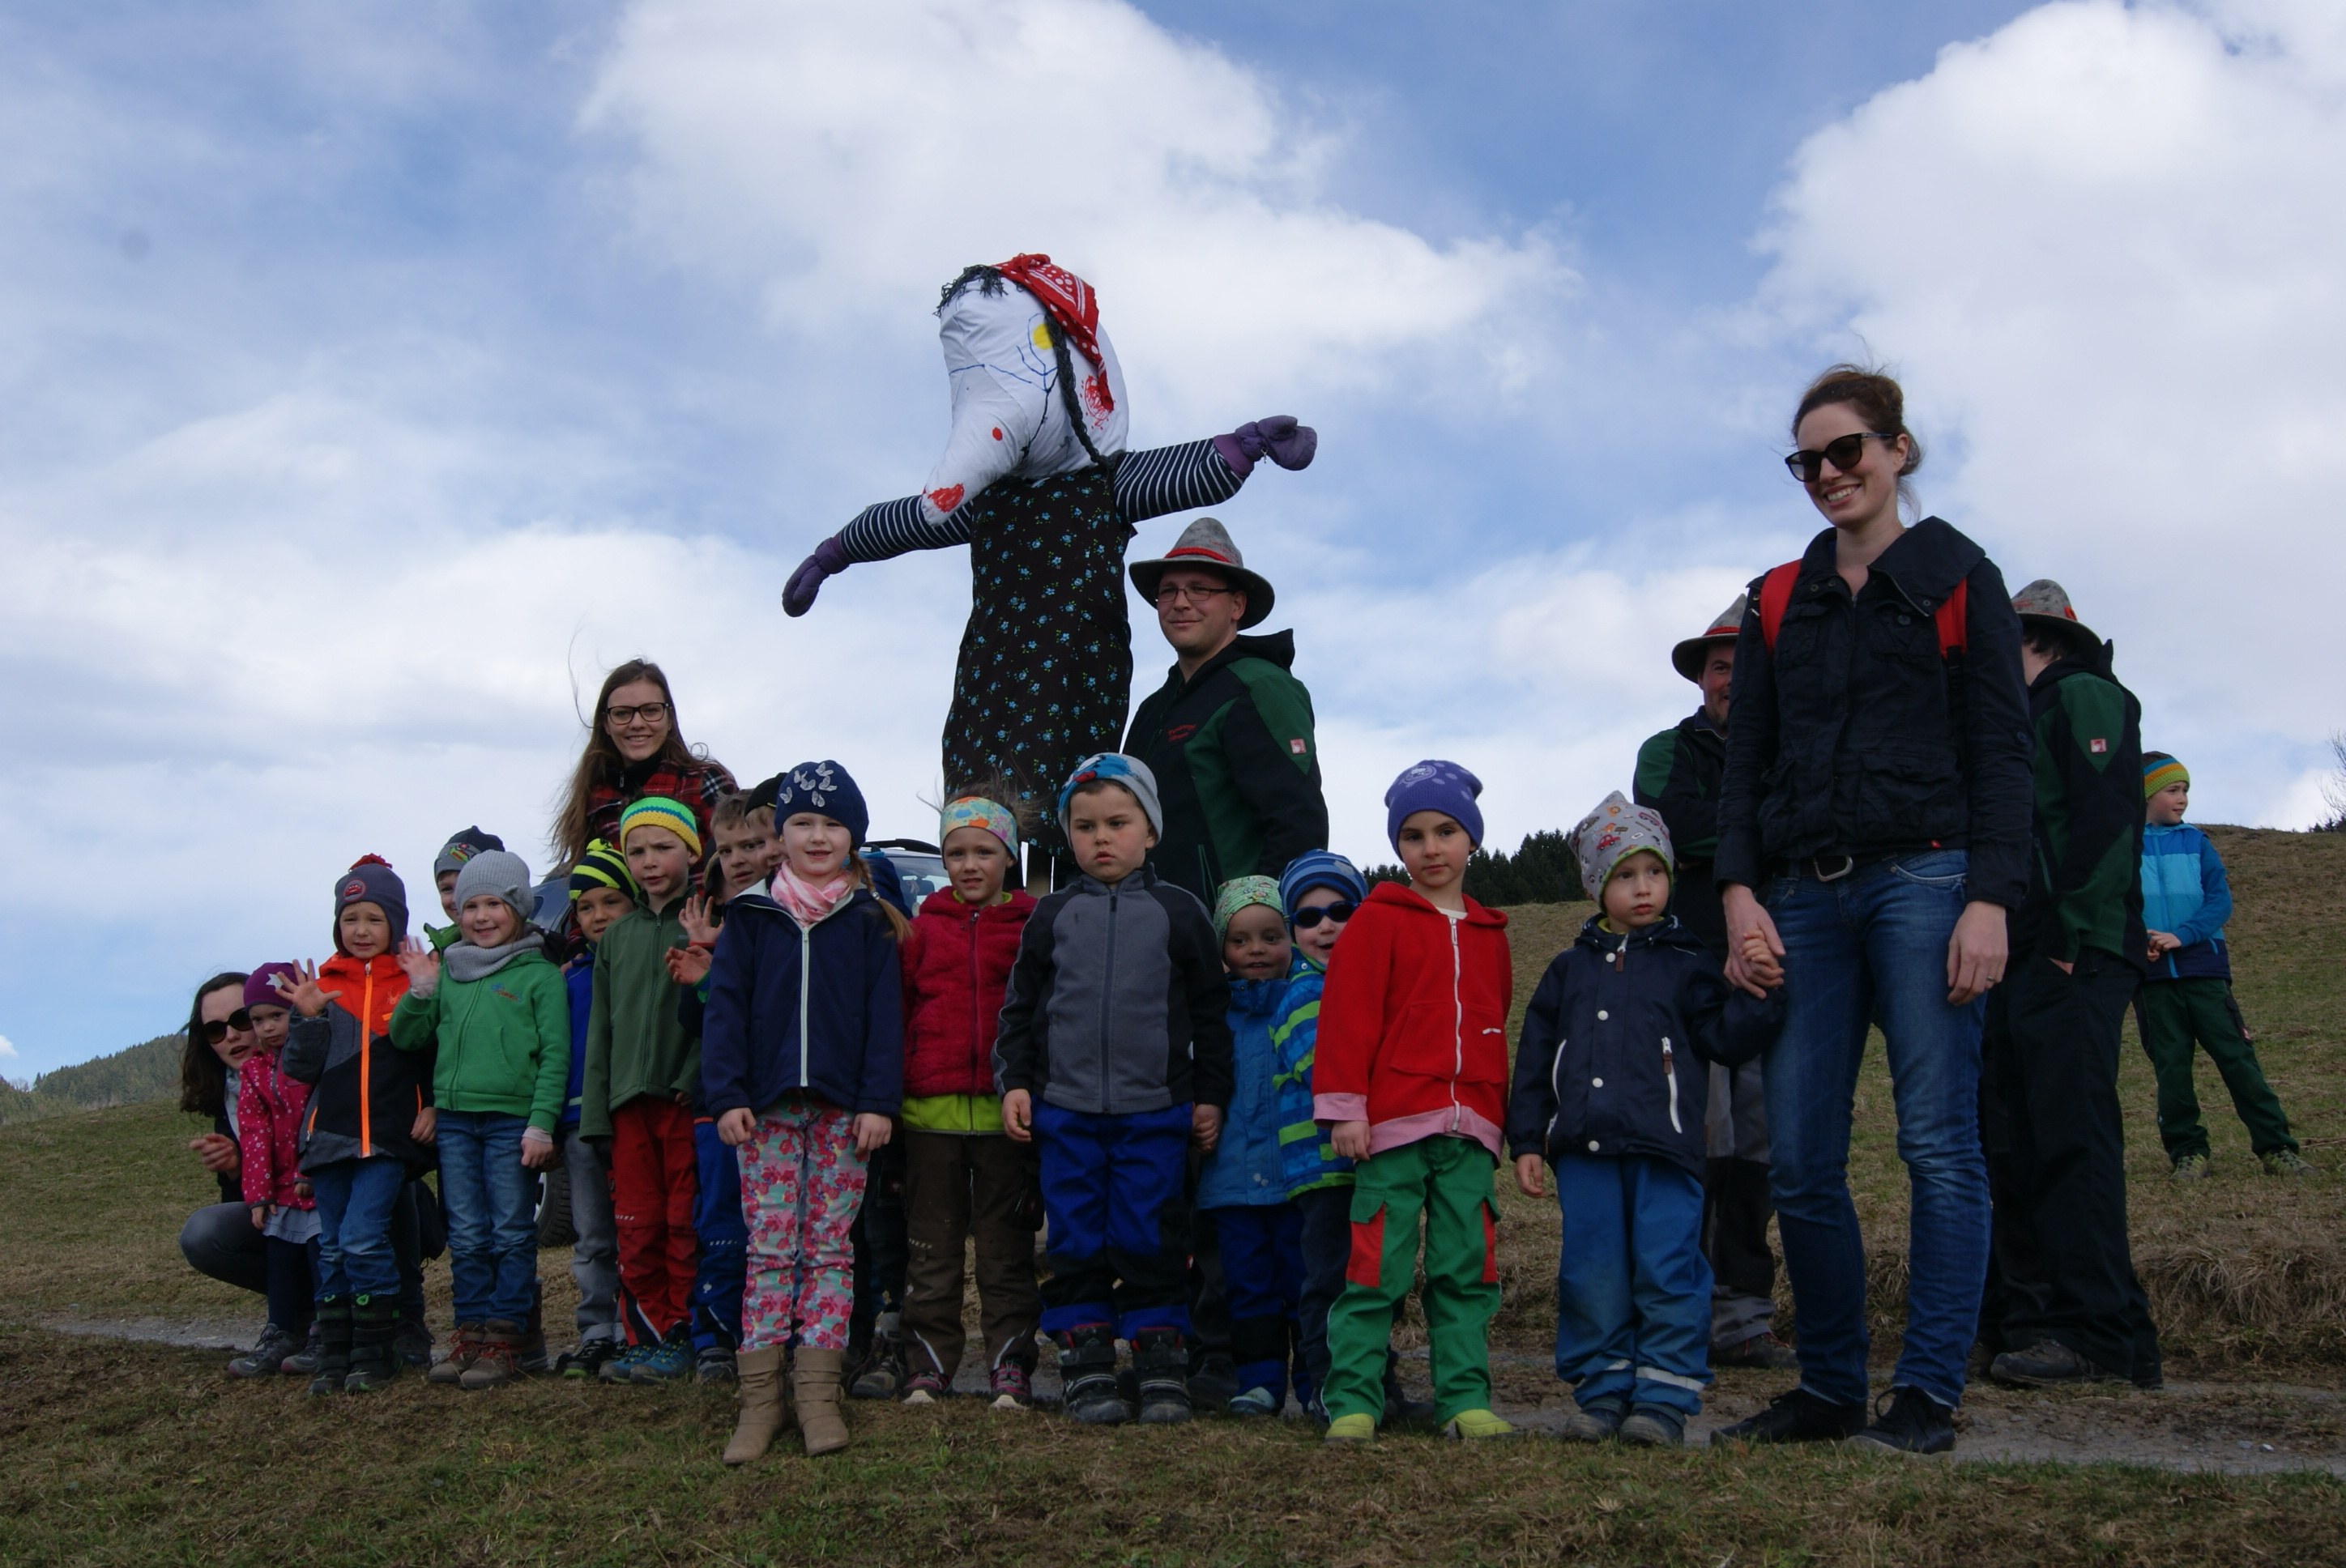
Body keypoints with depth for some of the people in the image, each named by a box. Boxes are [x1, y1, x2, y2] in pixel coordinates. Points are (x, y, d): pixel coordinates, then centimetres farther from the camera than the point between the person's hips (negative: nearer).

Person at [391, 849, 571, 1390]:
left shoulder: (540, 974, -1)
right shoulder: (446, 971, 12)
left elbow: (555, 1057, -5)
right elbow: (406, 1038, 13)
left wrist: (541, 1125, -12)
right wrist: (420, 990, -4)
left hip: (513, 1119, -4)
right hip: (453, 1118, 4)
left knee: (512, 1234, 1)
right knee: (467, 1237, 8)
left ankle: (506, 1338, 6)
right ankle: (471, 1332, 15)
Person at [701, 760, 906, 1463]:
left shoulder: (870, 922, 5)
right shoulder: (751, 916, 6)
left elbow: (885, 1016, 1)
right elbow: (726, 1007, 2)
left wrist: (879, 1101, -7)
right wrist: (727, 1094, -8)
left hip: (842, 1108, 0)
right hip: (768, 1108, 0)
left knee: (828, 1250, 4)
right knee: (769, 1251, 1)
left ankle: (818, 1393, 8)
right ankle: (759, 1399, 4)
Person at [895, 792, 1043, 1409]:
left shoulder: (1032, 926, 2)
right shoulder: (926, 927, 7)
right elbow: (900, 1011, 7)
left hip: (1005, 1109, -2)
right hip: (930, 1109, 2)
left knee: (1006, 1243, 6)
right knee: (931, 1242, 10)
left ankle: (1010, 1364, 14)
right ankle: (930, 1361, 19)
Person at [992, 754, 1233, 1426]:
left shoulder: (1179, 913, 4)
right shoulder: (1052, 916, 8)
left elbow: (1209, 1012, 8)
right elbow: (1020, 1007, 13)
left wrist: (1210, 1095, 5)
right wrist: (1014, 1082, 4)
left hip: (1156, 1113, -2)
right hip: (1064, 1111, 2)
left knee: (1151, 1242, 2)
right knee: (1076, 1243, 5)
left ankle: (1162, 1369, 12)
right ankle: (1087, 1369, 14)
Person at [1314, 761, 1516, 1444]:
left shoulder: (1488, 934, 17)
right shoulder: (1378, 920, 1)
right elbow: (1347, 1016, -5)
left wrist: (1499, 1115, 18)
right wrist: (1345, 1108, -11)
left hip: (1469, 1131, 5)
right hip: (1392, 1124, -5)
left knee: (1466, 1271, 6)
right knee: (1377, 1270, -4)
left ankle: (1465, 1398, 14)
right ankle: (1352, 1401, 3)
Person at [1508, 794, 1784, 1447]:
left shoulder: (1686, 964, 8)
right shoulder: (1570, 969, 15)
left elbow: (1724, 1038, 2)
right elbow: (1536, 1057, 14)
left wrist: (1761, 1000, -16)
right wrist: (1526, 1141, 9)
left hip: (1664, 1148, -2)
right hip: (1583, 1149, 3)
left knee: (1667, 1270, -6)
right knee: (1591, 1274, 4)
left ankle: (1665, 1398, 3)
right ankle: (1603, 1391, 15)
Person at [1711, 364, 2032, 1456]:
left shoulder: (1959, 580, 7)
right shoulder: (1779, 601, 16)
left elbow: (2000, 751, 1)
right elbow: (1745, 761, 13)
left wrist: (1990, 900, -10)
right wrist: (1739, 894, 0)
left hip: (1922, 878, -3)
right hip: (1804, 896, 4)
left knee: (1938, 1142, -6)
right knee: (1800, 1159, 1)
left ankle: (1927, 1394, 1)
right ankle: (1828, 1388, 12)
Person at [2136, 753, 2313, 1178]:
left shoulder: (2195, 842, 9)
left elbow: (2220, 899, 1)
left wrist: (2181, 936, -14)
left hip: (2203, 967, 1)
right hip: (2151, 974, -1)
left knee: (2236, 1055, -3)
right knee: (2170, 1066, 3)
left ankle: (2276, 1147, 1)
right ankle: (2187, 1151, 12)